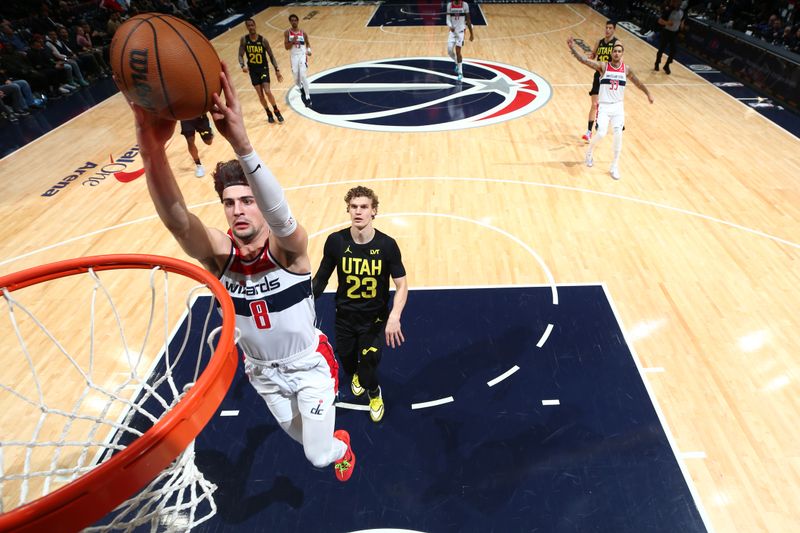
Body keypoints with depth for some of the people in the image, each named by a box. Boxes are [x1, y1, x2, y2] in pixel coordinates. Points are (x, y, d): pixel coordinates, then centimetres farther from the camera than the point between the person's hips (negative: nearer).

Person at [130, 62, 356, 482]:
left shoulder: (288, 249, -28)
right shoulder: (220, 254, -22)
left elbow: (280, 217, -52)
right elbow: (177, 220, -42)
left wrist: (240, 142, -67)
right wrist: (152, 149, -59)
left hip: (309, 365, -4)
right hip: (261, 370, 4)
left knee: (319, 455, 8)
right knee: (301, 437, 27)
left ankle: (340, 450, 47)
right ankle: (335, 444, 63)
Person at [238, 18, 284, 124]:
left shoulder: (263, 40, -9)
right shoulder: (244, 39, -6)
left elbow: (271, 55, -3)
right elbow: (240, 55, -2)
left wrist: (277, 70, -8)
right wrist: (243, 66, -23)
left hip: (263, 69, -2)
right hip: (253, 70, 2)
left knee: (267, 92, -16)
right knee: (260, 95, 2)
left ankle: (276, 111, 6)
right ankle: (269, 114, 21)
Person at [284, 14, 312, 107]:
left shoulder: (303, 33, 0)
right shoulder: (287, 33, -1)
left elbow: (307, 43, 15)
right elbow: (286, 47, -4)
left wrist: (309, 50, -5)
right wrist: (292, 41, -20)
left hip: (302, 55, -2)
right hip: (294, 56, 2)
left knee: (303, 76, -16)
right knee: (296, 78, 7)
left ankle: (308, 98, -12)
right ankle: (301, 89, 42)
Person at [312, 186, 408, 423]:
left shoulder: (387, 245, -19)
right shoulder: (336, 241, -16)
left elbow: (402, 285, -15)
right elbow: (321, 278, -3)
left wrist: (394, 317, -30)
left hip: (374, 317, -2)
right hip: (345, 315, 2)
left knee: (368, 371, -4)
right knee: (346, 359, 22)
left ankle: (374, 392, 35)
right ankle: (356, 375, 62)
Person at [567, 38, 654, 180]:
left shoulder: (626, 69, 4)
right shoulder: (603, 66, -6)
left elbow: (637, 82, 18)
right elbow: (584, 60, -16)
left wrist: (648, 93, 21)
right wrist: (572, 48, -28)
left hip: (618, 106, 3)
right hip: (604, 106, -3)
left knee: (618, 135, -3)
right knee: (601, 133, -17)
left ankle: (615, 166, 11)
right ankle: (589, 152, 16)